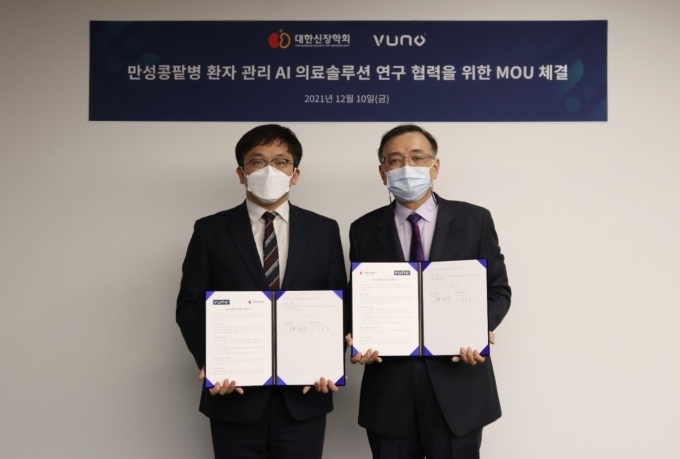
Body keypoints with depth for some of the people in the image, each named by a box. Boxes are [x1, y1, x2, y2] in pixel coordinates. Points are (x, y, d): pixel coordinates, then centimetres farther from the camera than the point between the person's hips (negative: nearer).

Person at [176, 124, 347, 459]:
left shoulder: (324, 230, 6)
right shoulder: (210, 231, 3)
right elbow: (190, 305, 3)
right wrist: (209, 363, -11)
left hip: (303, 396, 1)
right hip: (235, 396, -1)